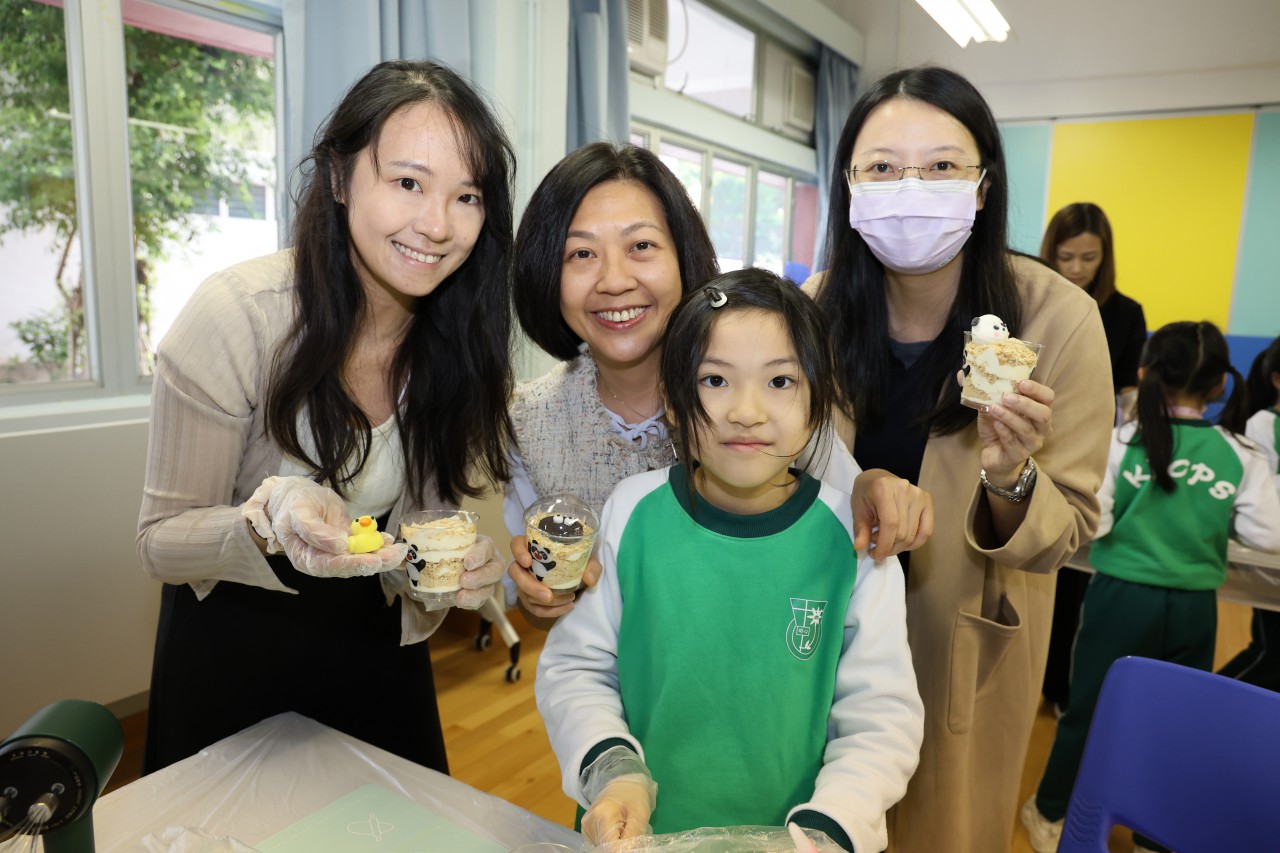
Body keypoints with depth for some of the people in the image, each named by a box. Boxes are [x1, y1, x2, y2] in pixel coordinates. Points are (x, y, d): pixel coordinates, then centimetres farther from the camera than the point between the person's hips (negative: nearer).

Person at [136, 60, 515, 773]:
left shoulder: (464, 339, -14)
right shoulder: (237, 314, -25)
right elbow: (161, 542, -18)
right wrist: (270, 522, -38)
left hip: (378, 644, 3)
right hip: (233, 650, -2)